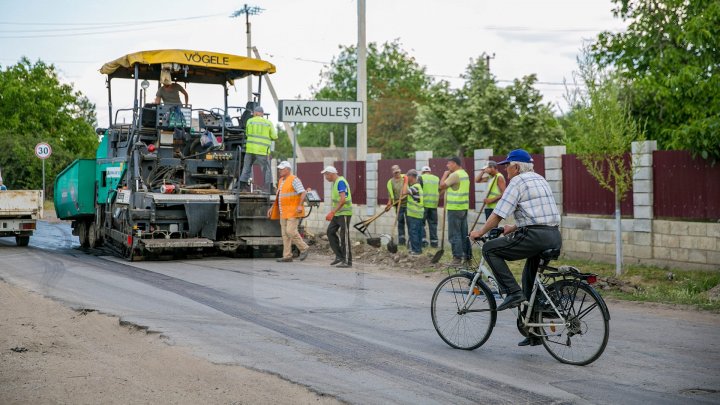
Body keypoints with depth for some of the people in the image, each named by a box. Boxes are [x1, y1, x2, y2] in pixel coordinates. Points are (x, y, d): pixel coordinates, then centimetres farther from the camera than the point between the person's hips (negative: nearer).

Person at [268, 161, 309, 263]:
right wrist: (272, 208, 20)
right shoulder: (281, 181, 16)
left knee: (291, 231, -16)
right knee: (285, 234, 5)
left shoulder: (294, 180, -10)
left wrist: (300, 205, -32)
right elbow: (278, 197, 25)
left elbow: (303, 193, -19)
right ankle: (287, 256, 6)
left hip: (293, 212, -9)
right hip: (284, 212, 9)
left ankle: (304, 248, 0)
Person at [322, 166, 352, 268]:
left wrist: (332, 212, -28)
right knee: (330, 232, 6)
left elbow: (343, 199, -26)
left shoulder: (340, 182, -17)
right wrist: (332, 213, 17)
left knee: (344, 236, -6)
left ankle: (347, 261, -2)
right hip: (338, 213, 10)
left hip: (344, 213, -10)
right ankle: (339, 256, 10)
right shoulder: (334, 183, 14)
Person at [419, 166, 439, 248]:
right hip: (434, 204, 4)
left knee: (421, 222, 3)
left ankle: (423, 239, -5)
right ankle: (434, 241, 10)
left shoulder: (421, 178, -1)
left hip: (423, 204, -4)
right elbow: (439, 191, 17)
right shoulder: (437, 178, 13)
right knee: (433, 223, 10)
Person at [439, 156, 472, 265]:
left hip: (455, 208, -9)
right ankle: (467, 255, 17)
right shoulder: (465, 174, 15)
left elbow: (442, 186, -12)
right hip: (464, 207, 9)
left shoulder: (455, 175, -15)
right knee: (464, 233, 13)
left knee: (454, 234, -5)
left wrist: (445, 175, 1)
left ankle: (457, 257, -6)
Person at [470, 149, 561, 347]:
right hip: (555, 237, 9)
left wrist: (480, 232, 5)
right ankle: (534, 333, 24)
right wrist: (512, 228, 32)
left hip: (535, 237, -9)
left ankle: (513, 292, -8)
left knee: (490, 249, 0)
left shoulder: (518, 181, -4)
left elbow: (498, 213, -7)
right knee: (530, 279, 22)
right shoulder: (540, 180, 23)